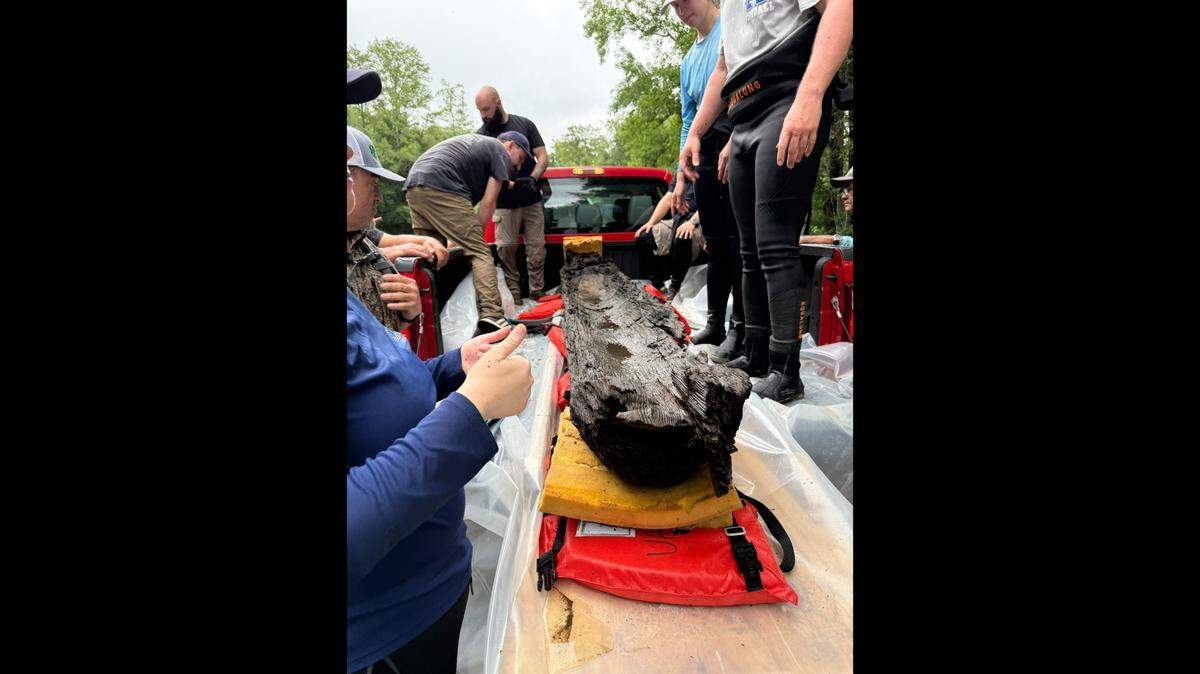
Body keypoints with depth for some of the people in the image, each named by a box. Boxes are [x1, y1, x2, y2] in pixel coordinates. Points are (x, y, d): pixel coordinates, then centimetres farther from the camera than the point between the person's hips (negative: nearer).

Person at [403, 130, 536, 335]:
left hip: (413, 184, 9)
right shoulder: (500, 152, 9)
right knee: (480, 252, -10)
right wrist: (476, 234, 11)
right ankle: (491, 315, -21)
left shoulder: (475, 142, 34)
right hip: (440, 186, -9)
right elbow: (488, 203, 2)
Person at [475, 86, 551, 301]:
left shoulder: (524, 124, 7)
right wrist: (510, 184, -18)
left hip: (532, 200, 1)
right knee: (506, 247, -8)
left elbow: (543, 157, 4)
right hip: (504, 204, -1)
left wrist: (533, 179, -16)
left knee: (536, 247, -1)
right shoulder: (481, 135, 4)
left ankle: (537, 292, 7)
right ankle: (513, 291, 2)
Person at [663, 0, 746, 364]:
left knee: (737, 240, -9)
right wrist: (681, 176, 17)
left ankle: (740, 329, -4)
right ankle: (715, 324, 15)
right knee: (715, 242, 8)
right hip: (705, 151, 8)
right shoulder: (688, 60, 26)